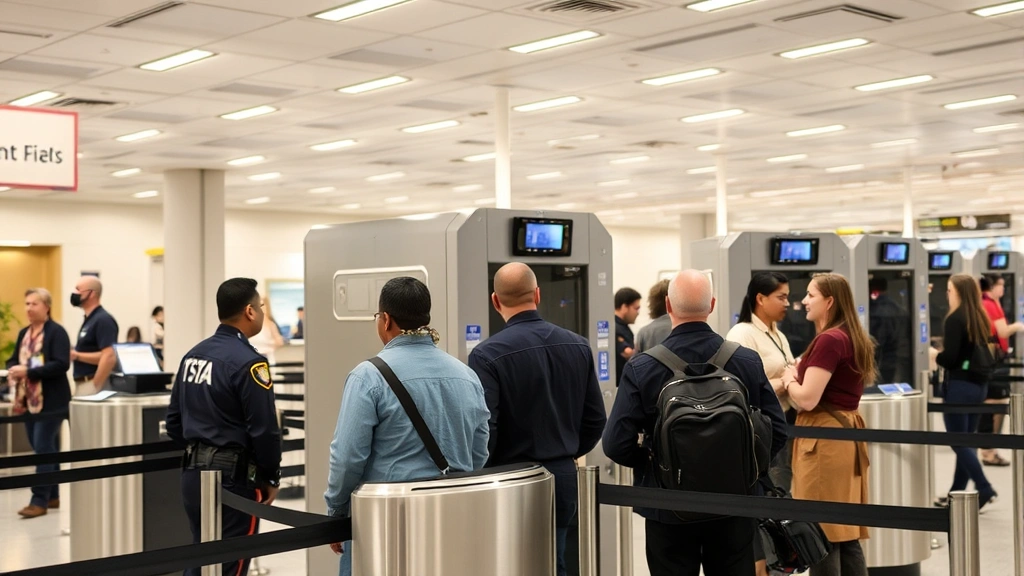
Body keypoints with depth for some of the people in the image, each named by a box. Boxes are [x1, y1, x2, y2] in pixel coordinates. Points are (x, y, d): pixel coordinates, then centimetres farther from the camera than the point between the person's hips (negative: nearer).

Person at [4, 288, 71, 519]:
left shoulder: (56, 332, -10)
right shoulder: (24, 333, 15)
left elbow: (61, 364, -19)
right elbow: (13, 359, 18)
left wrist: (28, 371, -24)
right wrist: (12, 370, -6)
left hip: (50, 401, -8)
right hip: (29, 400, 8)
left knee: (43, 449, -9)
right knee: (46, 449, 12)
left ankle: (40, 500, -7)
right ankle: (52, 496, 20)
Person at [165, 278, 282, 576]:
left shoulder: (193, 355, 8)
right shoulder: (247, 361, -16)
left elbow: (174, 422, 12)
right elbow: (264, 430, -17)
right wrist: (271, 478, -3)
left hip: (193, 474, 8)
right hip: (233, 478, -8)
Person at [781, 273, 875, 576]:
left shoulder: (829, 340, -16)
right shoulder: (855, 338, 13)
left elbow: (807, 400, -20)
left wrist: (789, 379, -1)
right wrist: (800, 375, 13)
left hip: (825, 439, -10)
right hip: (846, 433, 10)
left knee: (821, 534, -3)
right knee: (845, 532, 12)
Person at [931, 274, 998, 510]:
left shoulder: (955, 319, -13)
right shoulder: (980, 318, 11)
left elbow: (950, 357, -18)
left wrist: (935, 356, 1)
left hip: (961, 385, -8)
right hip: (979, 383, 8)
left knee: (958, 441, -2)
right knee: (965, 440, 13)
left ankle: (984, 489, -9)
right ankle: (957, 493, 18)